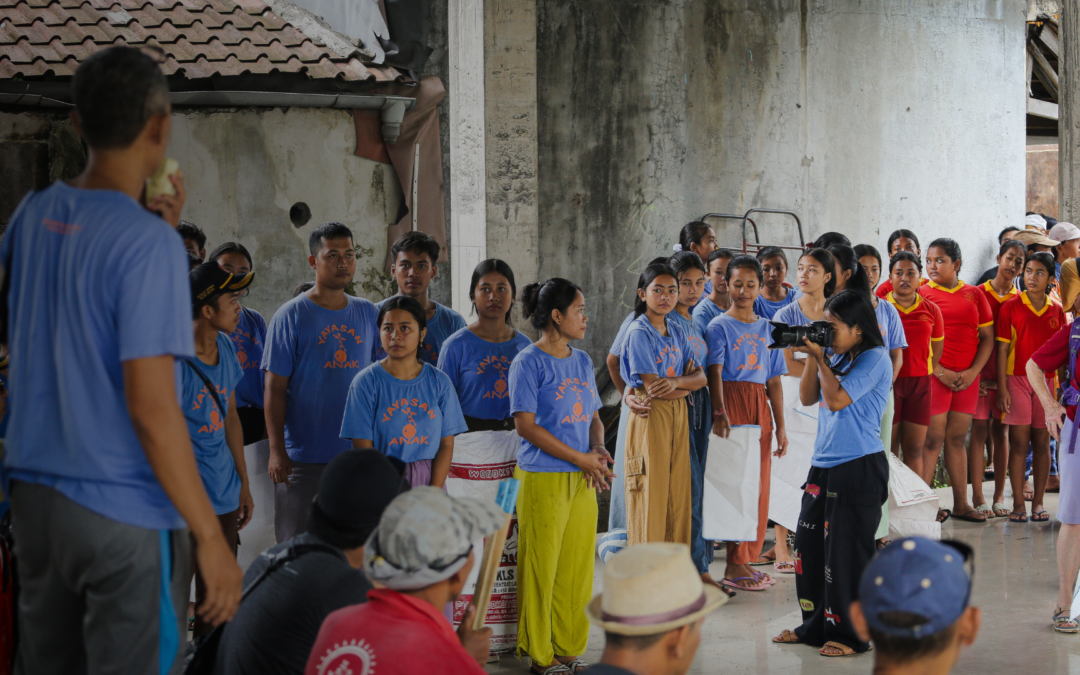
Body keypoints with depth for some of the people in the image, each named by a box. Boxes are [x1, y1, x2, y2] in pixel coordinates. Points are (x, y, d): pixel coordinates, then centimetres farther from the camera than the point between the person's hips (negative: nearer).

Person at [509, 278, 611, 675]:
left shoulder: (582, 362, 14)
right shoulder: (529, 363, -7)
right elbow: (526, 425, -13)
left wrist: (598, 450, -2)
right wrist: (580, 458, -13)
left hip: (582, 480, 7)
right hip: (543, 478, -7)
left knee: (578, 567, 9)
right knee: (541, 568, -1)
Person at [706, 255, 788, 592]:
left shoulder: (767, 329, 15)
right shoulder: (719, 327, -1)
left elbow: (774, 381, 15)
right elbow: (714, 372, -14)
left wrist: (780, 426, 11)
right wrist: (719, 412, -29)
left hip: (760, 407, 6)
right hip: (731, 404, -6)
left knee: (758, 485, 5)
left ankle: (746, 560, 13)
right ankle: (734, 566, -4)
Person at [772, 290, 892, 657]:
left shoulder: (874, 358, -11)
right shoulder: (837, 357, 13)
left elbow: (837, 399, -18)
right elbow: (808, 397, 13)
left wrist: (820, 358, -10)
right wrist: (811, 356, 2)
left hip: (859, 467, -8)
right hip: (824, 465, 8)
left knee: (845, 553, -4)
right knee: (809, 544, 10)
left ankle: (849, 635, 6)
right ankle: (816, 625, 23)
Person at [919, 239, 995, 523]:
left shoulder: (974, 294, 10)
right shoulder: (922, 293, 0)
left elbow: (987, 337, 9)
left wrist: (973, 371, -4)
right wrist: (941, 371, -13)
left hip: (967, 378, 3)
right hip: (934, 375, -3)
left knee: (958, 439, 11)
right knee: (933, 439, -5)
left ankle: (961, 503, 17)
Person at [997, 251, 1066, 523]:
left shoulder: (1056, 311, 7)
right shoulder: (1011, 307, 0)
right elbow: (1002, 348, -2)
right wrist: (1002, 387, -7)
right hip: (1017, 379, -2)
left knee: (1042, 442, 5)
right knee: (1018, 441, -2)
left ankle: (1038, 503, 12)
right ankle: (1018, 503, 3)